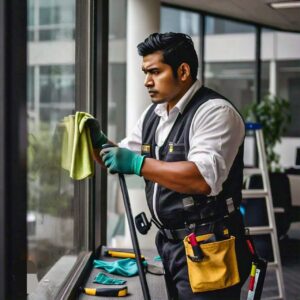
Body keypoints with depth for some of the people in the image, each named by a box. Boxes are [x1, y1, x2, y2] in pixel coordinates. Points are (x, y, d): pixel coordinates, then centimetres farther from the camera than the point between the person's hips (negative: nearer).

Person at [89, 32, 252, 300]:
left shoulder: (215, 111, -15)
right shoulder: (153, 114, 11)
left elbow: (203, 179, -28)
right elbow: (120, 161, 20)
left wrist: (137, 163, -29)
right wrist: (99, 142, 0)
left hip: (207, 247, -8)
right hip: (170, 243, 8)